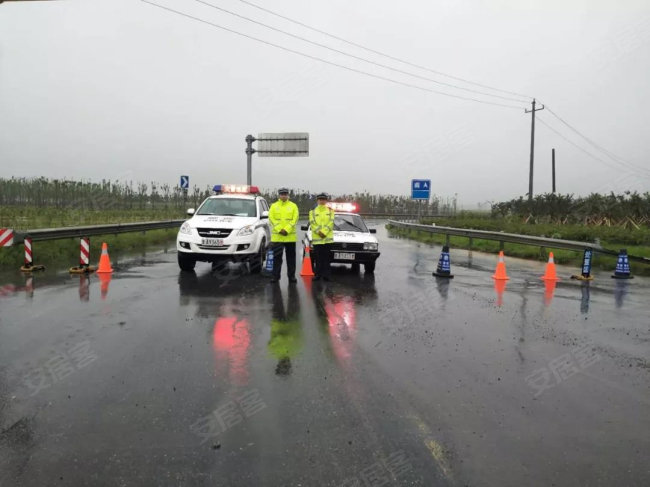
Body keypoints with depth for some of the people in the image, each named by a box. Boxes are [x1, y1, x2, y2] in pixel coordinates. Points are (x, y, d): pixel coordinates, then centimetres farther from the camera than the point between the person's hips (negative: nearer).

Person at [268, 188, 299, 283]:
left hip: (290, 236, 0)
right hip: (277, 236, 0)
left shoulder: (293, 206, 6)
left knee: (291, 257, 5)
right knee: (277, 257, 3)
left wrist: (287, 229, -14)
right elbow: (271, 218, -2)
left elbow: (295, 219, -2)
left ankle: (291, 276, 13)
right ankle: (275, 276, 10)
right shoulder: (273, 206, 7)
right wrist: (279, 229, -14)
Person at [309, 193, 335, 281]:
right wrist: (318, 232, -14)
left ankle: (326, 274, 3)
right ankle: (317, 274, 7)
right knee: (318, 258, 1)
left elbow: (331, 223, -1)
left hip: (328, 238, 0)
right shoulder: (313, 211, 11)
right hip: (316, 238, 0)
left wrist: (324, 232, -13)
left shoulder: (330, 211, 10)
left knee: (326, 257, 0)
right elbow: (312, 223, -1)